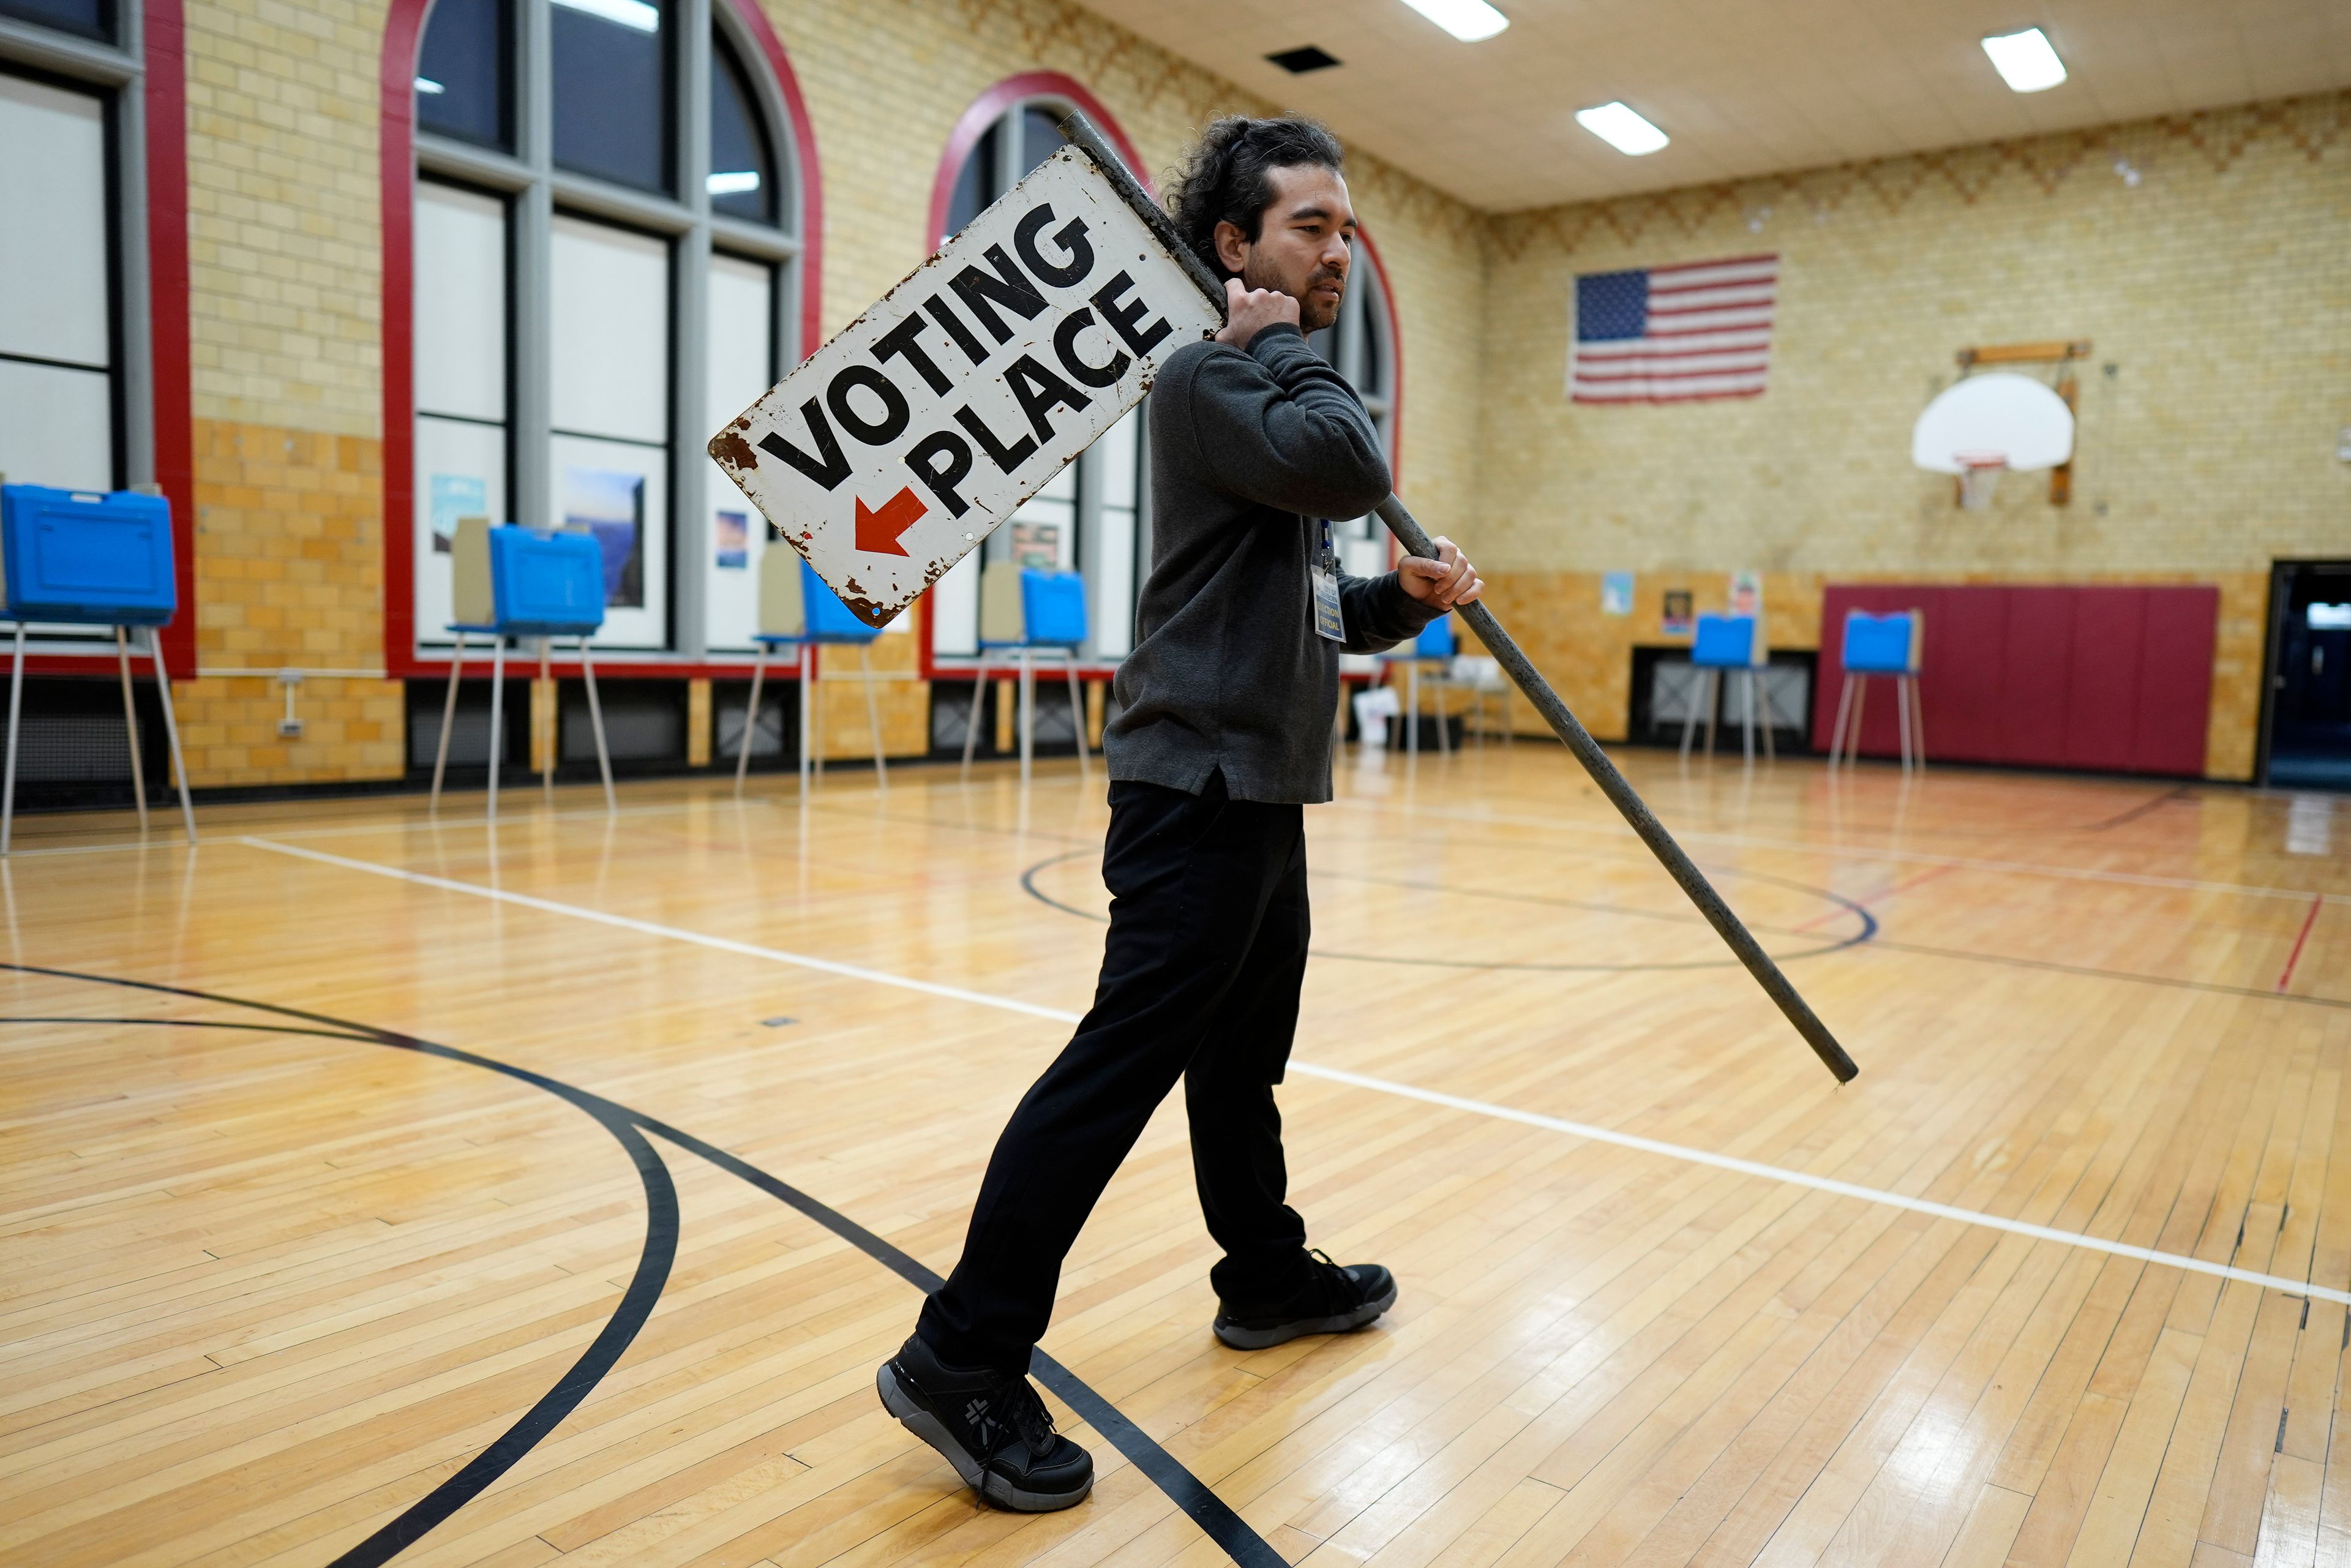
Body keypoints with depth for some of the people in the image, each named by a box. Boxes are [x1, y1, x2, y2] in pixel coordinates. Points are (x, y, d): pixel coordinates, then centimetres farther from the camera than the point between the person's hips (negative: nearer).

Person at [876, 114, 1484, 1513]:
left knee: (1243, 1055, 20)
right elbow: (1355, 472, -26)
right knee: (1120, 1065, -11)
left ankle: (1269, 1278, 36)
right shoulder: (1208, 374, -9)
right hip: (1202, 782, -10)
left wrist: (1408, 597, 4)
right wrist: (1283, 342, -11)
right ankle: (965, 1362, -4)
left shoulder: (1272, 388, 21)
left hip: (1263, 789, 10)